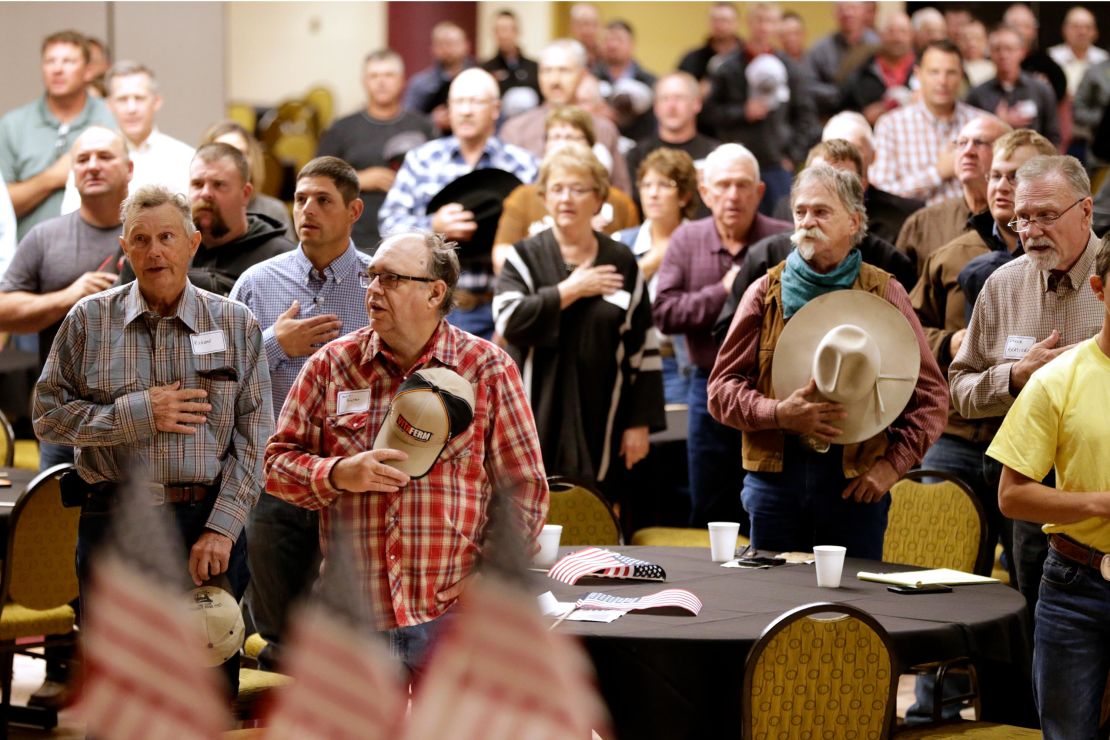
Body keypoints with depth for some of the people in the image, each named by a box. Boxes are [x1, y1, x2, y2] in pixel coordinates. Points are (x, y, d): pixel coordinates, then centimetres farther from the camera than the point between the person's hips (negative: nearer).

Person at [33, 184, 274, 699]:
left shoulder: (236, 324, 6)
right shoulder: (89, 321, 5)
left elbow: (254, 434, 1)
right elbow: (48, 416, 2)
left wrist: (222, 527, -10)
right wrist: (138, 414, -10)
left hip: (210, 525, 0)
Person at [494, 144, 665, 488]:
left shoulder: (621, 263, 8)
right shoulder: (525, 257, 6)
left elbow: (643, 350, 6)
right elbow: (509, 320, -13)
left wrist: (640, 422, 1)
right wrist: (570, 290, -9)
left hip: (598, 426, 1)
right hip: (537, 423, -1)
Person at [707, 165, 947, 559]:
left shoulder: (884, 294, 5)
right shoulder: (766, 292, 9)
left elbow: (930, 396, 5)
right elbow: (722, 387, 5)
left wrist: (893, 464, -6)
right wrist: (778, 413, -12)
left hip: (857, 483, -1)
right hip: (775, 477, 1)